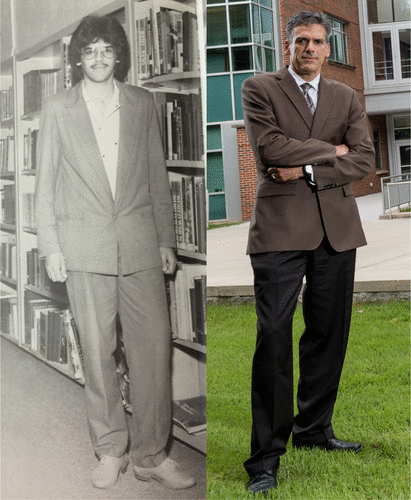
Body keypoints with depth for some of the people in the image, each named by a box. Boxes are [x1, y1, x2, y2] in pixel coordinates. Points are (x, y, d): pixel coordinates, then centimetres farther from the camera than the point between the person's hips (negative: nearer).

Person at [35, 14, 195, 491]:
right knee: (97, 351, 4)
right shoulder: (58, 109, 5)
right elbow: (45, 183, 6)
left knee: (154, 344, -3)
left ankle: (151, 454, 11)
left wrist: (166, 239, 7)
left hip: (140, 242, 1)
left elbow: (157, 175, 10)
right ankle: (110, 451, 20)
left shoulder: (142, 103, 9)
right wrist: (50, 247, 1)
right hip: (85, 246, -1)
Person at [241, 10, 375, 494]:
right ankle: (266, 456, -2)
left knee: (328, 334, 8)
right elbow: (269, 147, -9)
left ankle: (314, 428, 25)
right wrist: (330, 150, -1)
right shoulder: (260, 88, 8)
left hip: (336, 227, 4)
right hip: (280, 226, -4)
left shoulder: (346, 98, 18)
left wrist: (307, 169, -8)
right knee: (273, 337, -8)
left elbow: (364, 159, 5)